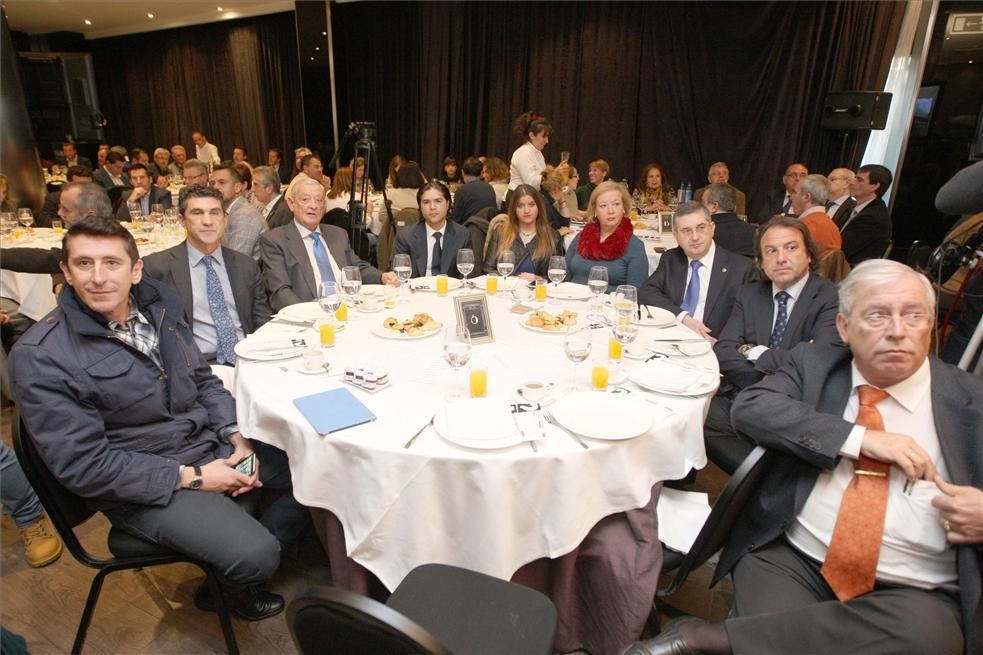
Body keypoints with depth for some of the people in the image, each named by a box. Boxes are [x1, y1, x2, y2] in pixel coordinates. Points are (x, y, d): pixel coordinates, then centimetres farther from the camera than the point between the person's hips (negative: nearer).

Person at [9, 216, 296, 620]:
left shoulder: (159, 305, 0)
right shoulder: (39, 357, -18)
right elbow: (84, 464, -18)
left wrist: (236, 436, -5)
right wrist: (192, 477, -19)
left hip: (211, 442, 7)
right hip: (142, 483, -6)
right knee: (256, 556, -20)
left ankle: (241, 563, 19)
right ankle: (235, 590, 18)